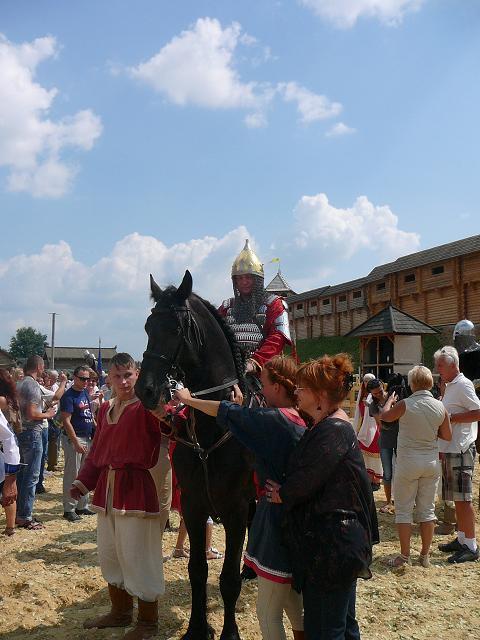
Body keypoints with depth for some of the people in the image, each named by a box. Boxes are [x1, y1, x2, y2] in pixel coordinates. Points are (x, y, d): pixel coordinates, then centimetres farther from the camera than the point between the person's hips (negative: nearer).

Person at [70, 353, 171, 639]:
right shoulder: (106, 409, 11)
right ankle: (120, 612, 39)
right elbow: (97, 452, 17)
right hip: (107, 491, 8)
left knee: (138, 557, 2)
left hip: (137, 491, -7)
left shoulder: (147, 406, -10)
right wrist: (83, 482, 11)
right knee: (109, 556, 19)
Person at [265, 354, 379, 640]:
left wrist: (282, 494, -5)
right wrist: (286, 491, 3)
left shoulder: (334, 431, -21)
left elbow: (307, 478, -22)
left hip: (331, 546, -10)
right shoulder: (331, 425, 12)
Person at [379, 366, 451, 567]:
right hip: (432, 462, 4)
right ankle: (425, 555, 20)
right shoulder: (440, 407, -5)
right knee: (427, 509, 13)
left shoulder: (405, 404, -15)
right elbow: (447, 436, 5)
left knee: (404, 509, 6)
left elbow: (385, 416, 4)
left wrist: (390, 400, 22)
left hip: (408, 462, -4)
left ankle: (404, 556, 9)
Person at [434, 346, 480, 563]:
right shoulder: (450, 386, 16)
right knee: (456, 498, 16)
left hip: (460, 449, -10)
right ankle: (461, 539, 26)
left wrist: (450, 418, -20)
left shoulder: (463, 385, -14)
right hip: (449, 449, 10)